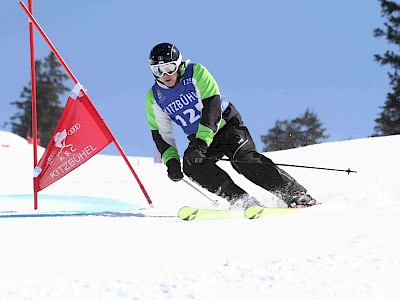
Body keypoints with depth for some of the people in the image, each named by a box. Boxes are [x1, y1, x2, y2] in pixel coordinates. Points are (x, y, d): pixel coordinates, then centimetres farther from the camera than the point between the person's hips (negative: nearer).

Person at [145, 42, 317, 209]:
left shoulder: (196, 73, -16)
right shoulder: (154, 98, -2)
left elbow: (212, 107, -24)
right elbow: (160, 134, 3)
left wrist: (201, 143, -34)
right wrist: (171, 160, -15)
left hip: (225, 122, -5)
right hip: (198, 138, 5)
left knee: (243, 158, -27)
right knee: (192, 166, -25)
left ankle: (295, 193, -27)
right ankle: (241, 200, -26)